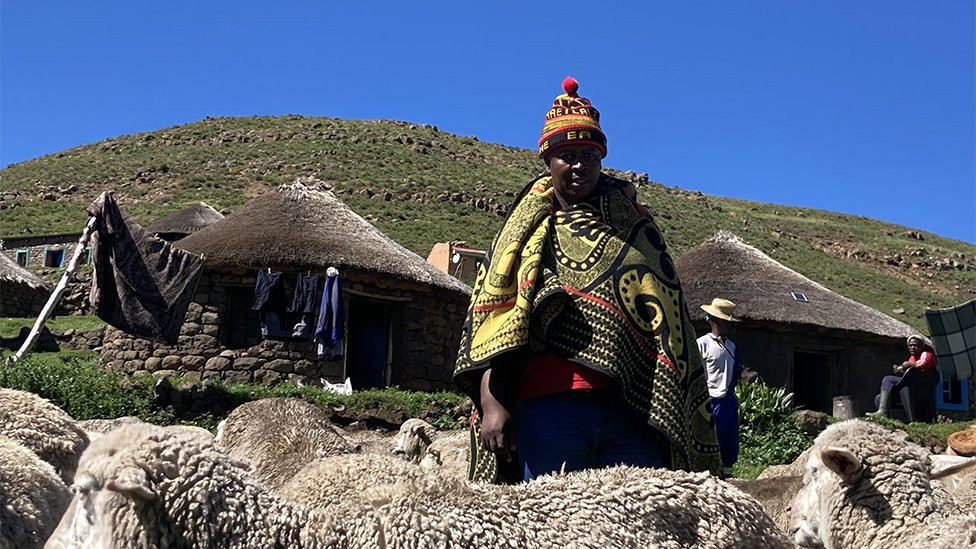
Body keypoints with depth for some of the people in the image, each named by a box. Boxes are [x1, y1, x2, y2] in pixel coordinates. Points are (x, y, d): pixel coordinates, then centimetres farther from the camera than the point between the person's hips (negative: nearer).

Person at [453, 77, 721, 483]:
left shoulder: (635, 226, 20)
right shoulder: (527, 233, 16)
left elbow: (669, 321, 18)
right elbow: (490, 322, 7)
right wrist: (491, 402, -8)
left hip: (632, 404, 1)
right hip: (548, 404, -1)